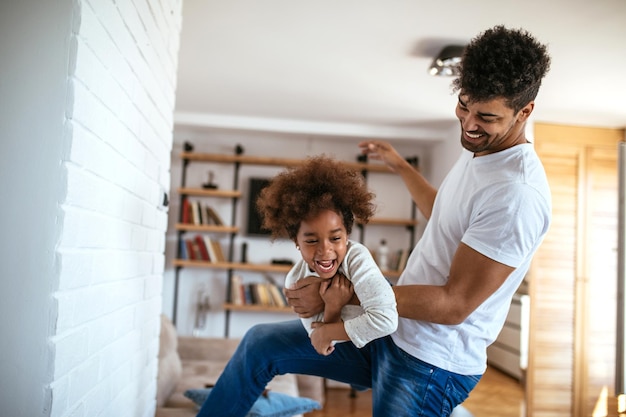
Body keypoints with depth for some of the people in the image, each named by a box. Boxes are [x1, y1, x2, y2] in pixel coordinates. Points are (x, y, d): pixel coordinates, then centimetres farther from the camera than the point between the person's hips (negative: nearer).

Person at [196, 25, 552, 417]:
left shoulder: (519, 194, -25)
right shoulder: (477, 149, 4)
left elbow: (454, 304, -25)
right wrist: (400, 165, 31)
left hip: (431, 365, -9)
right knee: (260, 344, 13)